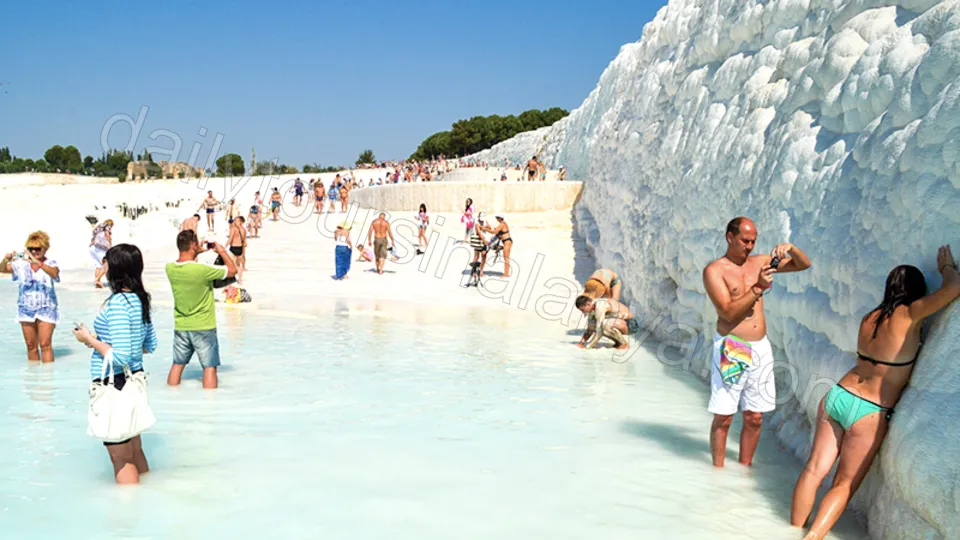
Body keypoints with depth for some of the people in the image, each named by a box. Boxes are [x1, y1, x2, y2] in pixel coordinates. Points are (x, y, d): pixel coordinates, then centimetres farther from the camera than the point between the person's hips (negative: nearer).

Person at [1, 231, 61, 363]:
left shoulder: (50, 264, -6)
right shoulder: (21, 263, 4)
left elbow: (54, 273, -28)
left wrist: (37, 263, -42)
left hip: (46, 309, -4)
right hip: (26, 309, 4)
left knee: (45, 344, -10)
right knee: (31, 345, 9)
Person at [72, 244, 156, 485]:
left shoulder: (117, 303, -21)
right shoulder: (140, 300, 4)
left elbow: (120, 357, -26)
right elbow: (150, 346, 14)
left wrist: (90, 340, -12)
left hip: (115, 385, -9)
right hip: (135, 380, 9)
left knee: (121, 460, 4)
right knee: (135, 451, 21)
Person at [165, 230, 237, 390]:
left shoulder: (170, 268, -6)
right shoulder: (203, 270, -24)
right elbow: (232, 270, -11)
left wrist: (197, 253, 18)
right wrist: (222, 252, 2)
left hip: (180, 327, 6)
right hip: (203, 327, -6)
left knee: (177, 364, 17)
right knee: (209, 366, 2)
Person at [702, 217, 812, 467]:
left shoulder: (759, 262, 11)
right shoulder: (714, 271, -5)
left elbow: (804, 265, 17)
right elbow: (729, 312, -15)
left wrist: (790, 248, -3)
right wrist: (758, 288, -20)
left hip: (760, 347, 5)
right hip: (730, 348, -5)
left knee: (754, 418, 9)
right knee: (723, 418, -2)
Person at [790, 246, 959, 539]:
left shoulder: (869, 317, 7)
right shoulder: (909, 315, -10)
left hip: (837, 396, 5)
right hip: (868, 414, -5)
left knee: (815, 470, 7)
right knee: (844, 485, 6)